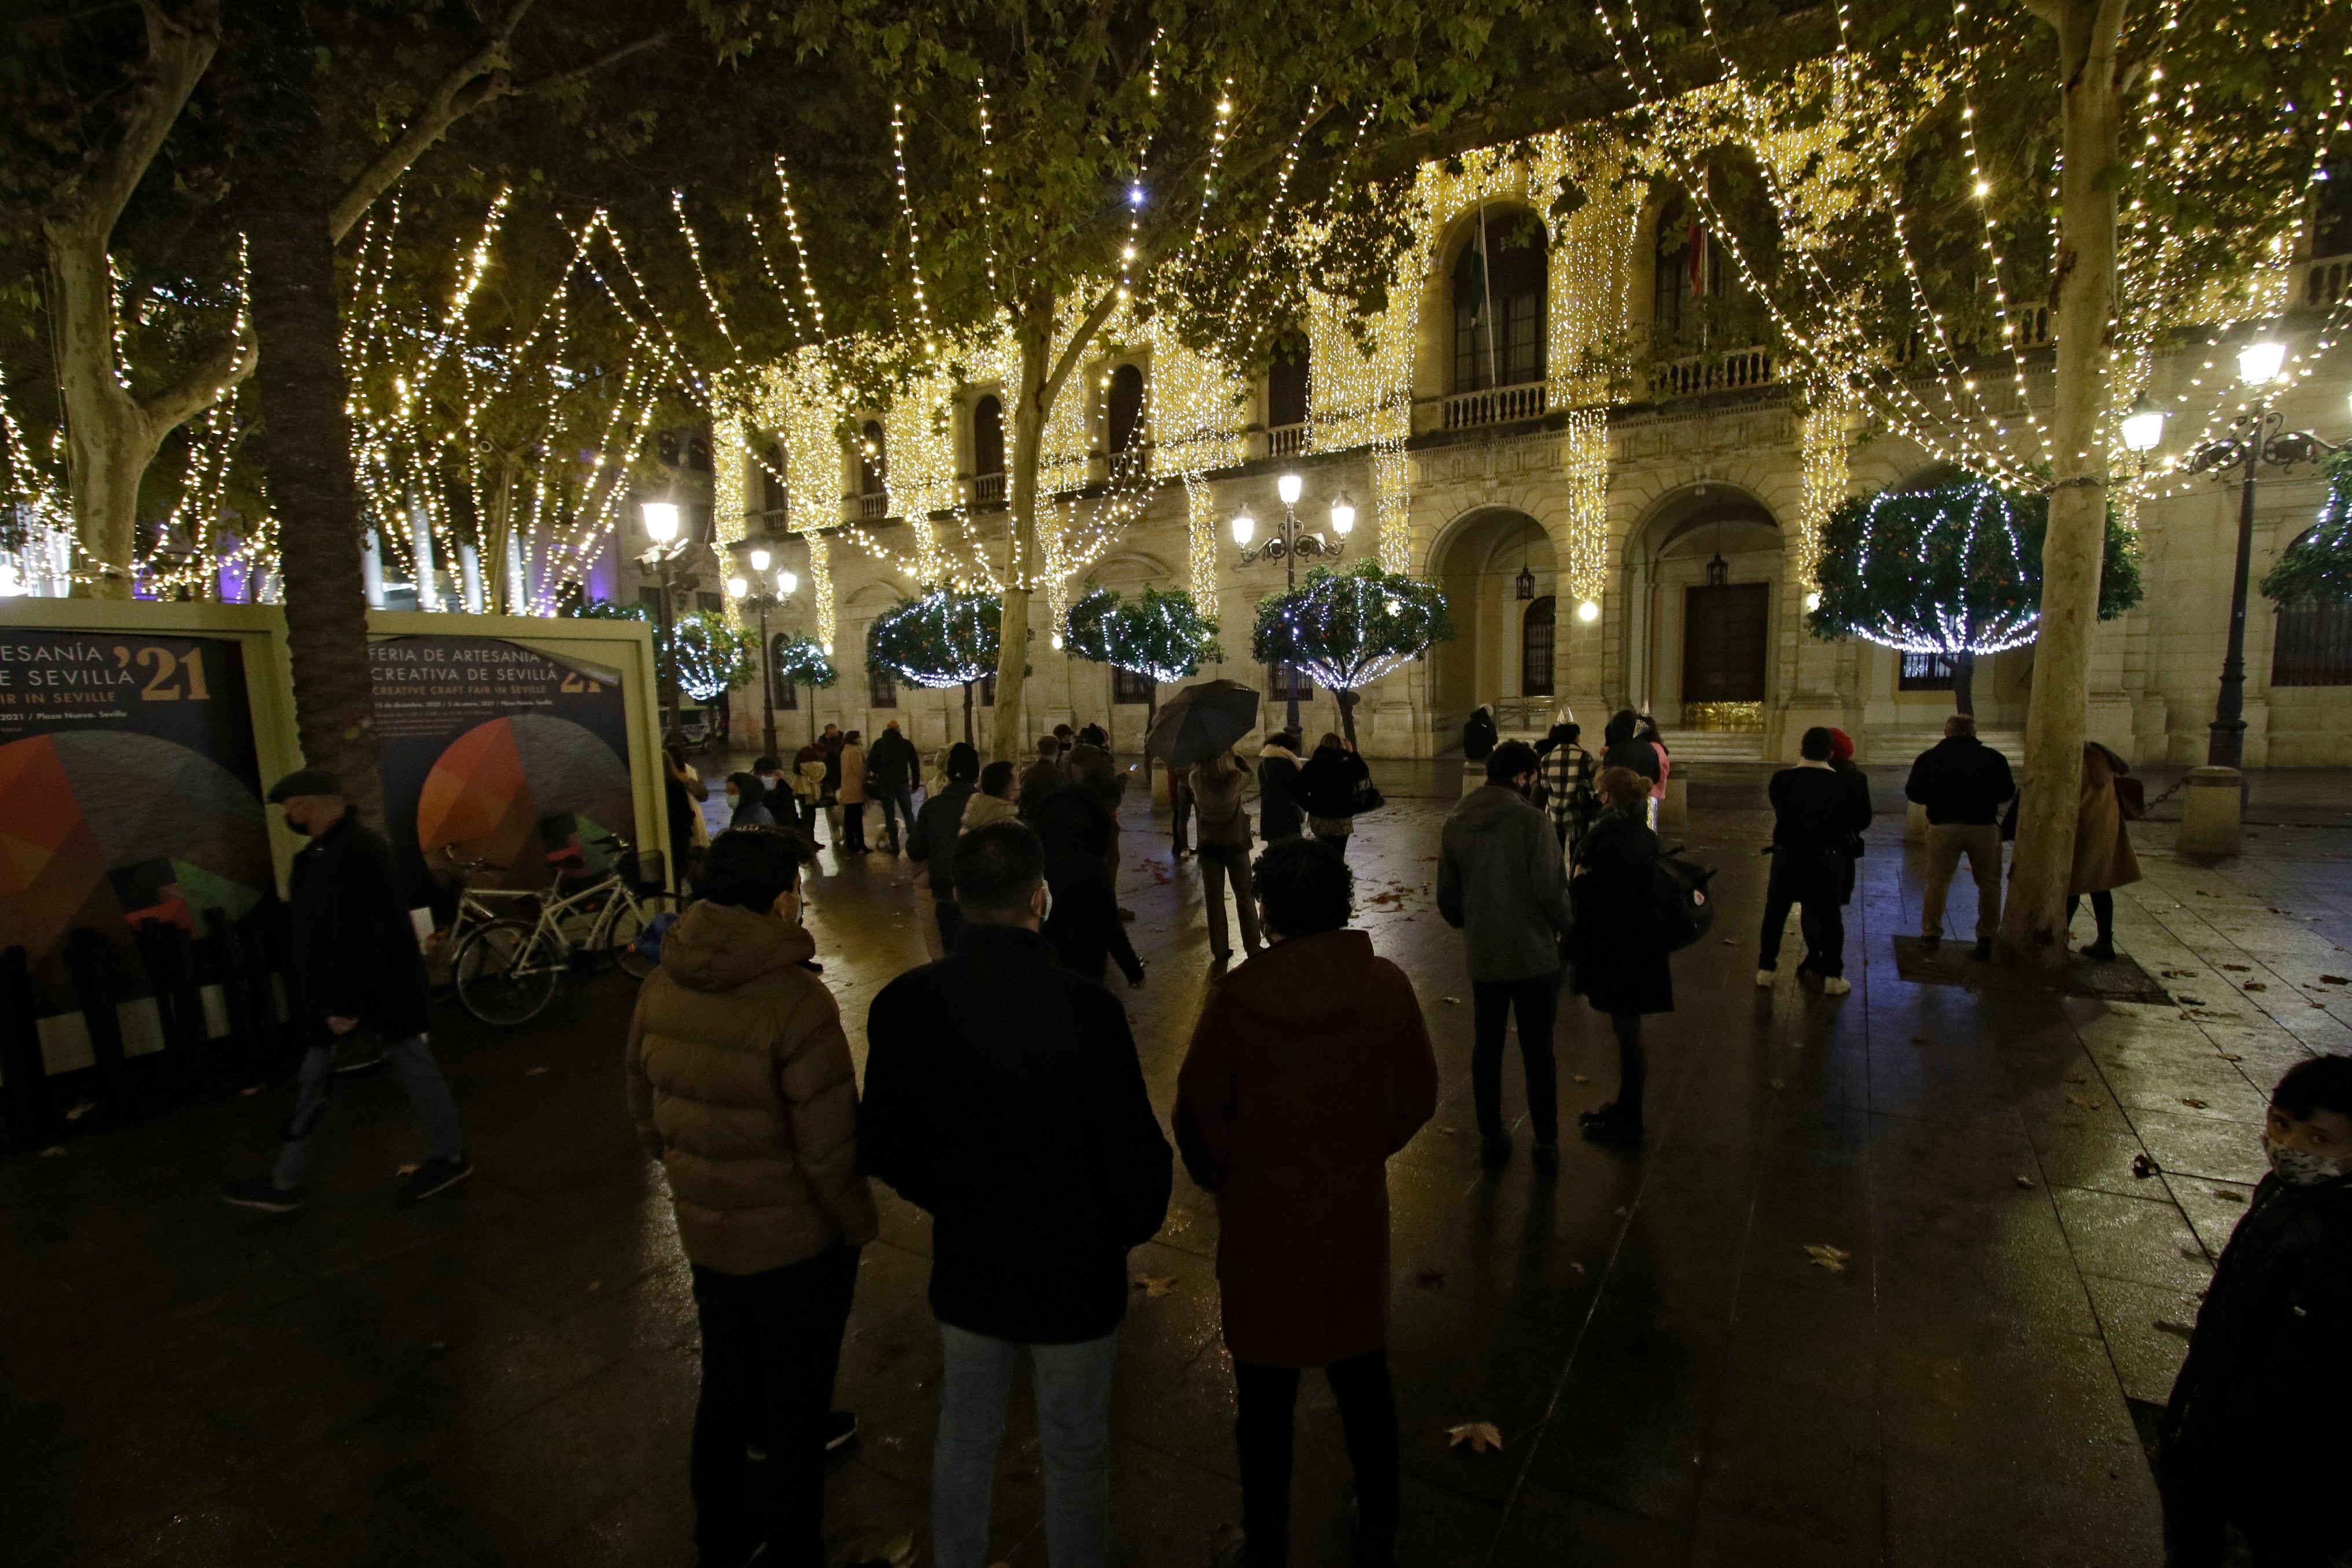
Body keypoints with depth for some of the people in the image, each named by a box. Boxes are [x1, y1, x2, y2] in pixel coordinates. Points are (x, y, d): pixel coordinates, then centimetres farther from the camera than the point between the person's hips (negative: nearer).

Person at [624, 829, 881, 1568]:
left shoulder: (661, 987, -7)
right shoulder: (796, 999, -28)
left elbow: (646, 1114, 5)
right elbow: (828, 1146, -24)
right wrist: (858, 1225, -6)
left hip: (704, 1232, 6)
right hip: (796, 1240, -6)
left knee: (725, 1383, 27)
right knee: (795, 1404, 15)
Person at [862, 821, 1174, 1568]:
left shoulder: (904, 1003, -16)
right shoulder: (1085, 1009, -29)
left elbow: (882, 1144, -4)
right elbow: (1136, 1151, -22)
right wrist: (1134, 1225, 0)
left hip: (965, 1265, 4)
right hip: (1074, 1271, -3)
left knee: (964, 1443, 27)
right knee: (1075, 1458, 21)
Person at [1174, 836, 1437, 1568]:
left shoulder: (1238, 995, -22)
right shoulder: (1387, 986, -14)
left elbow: (1198, 1115, -14)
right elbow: (1417, 1097, -3)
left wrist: (1227, 1180, 5)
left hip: (1262, 1216, -2)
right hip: (1357, 1209, 3)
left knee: (1266, 1390, 18)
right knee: (1363, 1376, 24)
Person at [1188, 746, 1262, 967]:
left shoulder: (1196, 780, -17)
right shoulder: (1235, 779, -21)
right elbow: (1248, 773, 2)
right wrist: (1233, 754, 3)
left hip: (1209, 847, 1)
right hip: (1236, 845, -1)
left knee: (1214, 900, 12)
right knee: (1245, 897, 14)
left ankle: (1220, 952, 18)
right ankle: (1253, 949, 21)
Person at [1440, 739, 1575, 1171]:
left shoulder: (1455, 824, -3)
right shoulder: (1531, 820, -18)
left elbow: (1448, 899, 2)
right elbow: (1551, 890, -17)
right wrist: (1567, 926, 4)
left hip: (1482, 958, 3)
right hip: (1535, 956, -3)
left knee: (1486, 1048, 16)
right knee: (1538, 1051, 11)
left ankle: (1491, 1139, 27)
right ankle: (1546, 1144, 23)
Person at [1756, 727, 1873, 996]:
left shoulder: (1781, 779, -6)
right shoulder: (1845, 783, -7)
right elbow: (1861, 820, 2)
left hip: (1787, 856, 1)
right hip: (1828, 859, -1)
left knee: (1774, 914, 11)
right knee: (1829, 916, 10)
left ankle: (1766, 970, 17)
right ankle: (1832, 976, 15)